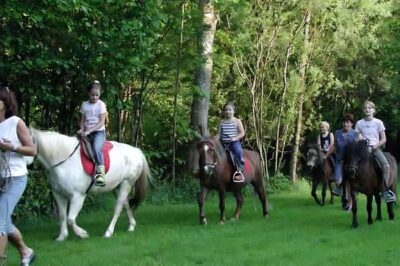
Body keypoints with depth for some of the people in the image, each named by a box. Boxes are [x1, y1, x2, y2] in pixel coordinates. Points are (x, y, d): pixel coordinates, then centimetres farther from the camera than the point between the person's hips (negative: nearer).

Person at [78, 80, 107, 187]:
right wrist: (81, 129, -8)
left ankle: (100, 172, -40)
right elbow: (82, 120, 13)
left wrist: (89, 131, -20)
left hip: (99, 131, -6)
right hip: (87, 133, 6)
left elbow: (101, 122, -11)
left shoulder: (101, 104, -4)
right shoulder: (84, 105, 8)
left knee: (96, 147, -34)